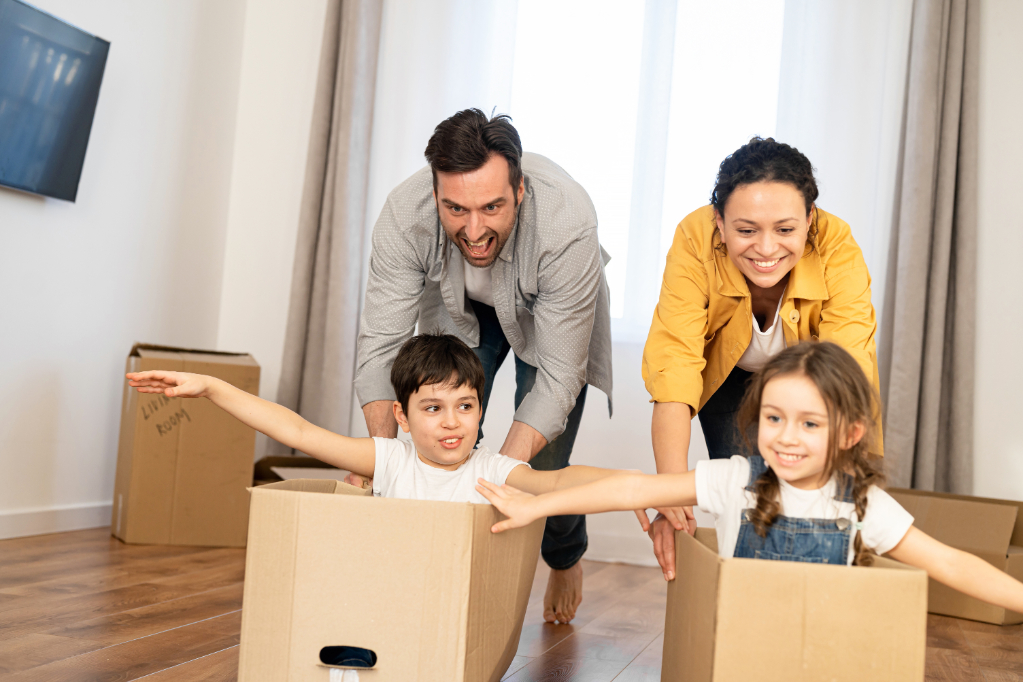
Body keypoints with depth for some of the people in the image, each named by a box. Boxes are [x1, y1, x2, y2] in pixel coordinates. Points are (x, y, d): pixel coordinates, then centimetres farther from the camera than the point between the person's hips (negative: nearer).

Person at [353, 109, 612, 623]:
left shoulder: (567, 224, -42)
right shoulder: (403, 216, -36)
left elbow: (558, 376, -37)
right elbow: (380, 343, -29)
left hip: (548, 313, -2)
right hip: (459, 310, 2)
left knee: (540, 466, -8)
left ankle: (565, 562, 27)